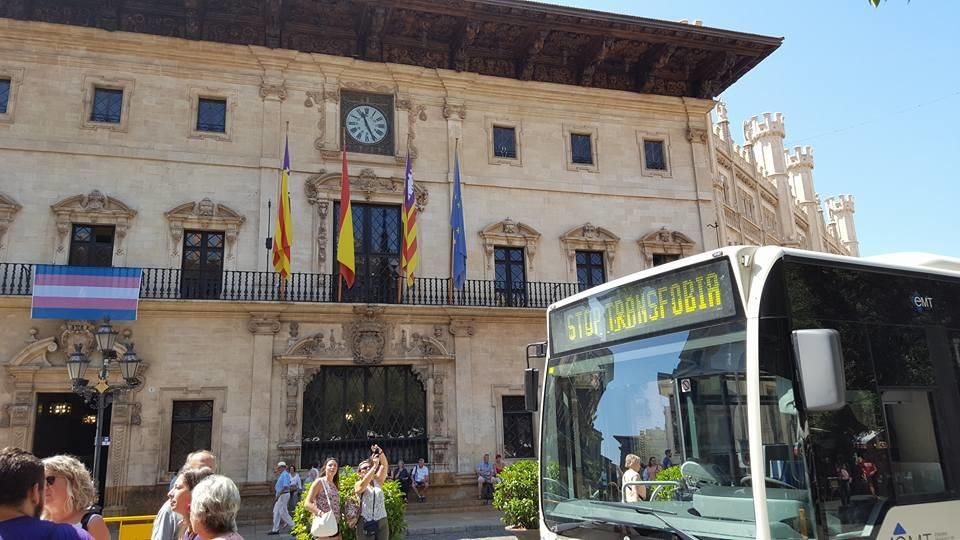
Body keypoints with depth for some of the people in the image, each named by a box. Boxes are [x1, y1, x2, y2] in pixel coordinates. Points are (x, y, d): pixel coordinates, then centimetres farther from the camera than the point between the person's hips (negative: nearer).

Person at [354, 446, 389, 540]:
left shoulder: (378, 481, 9)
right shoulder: (358, 485, 1)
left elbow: (385, 465, -4)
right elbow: (363, 485, -22)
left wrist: (380, 453, -24)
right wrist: (375, 466, -30)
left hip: (382, 521, 3)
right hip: (365, 522, -3)